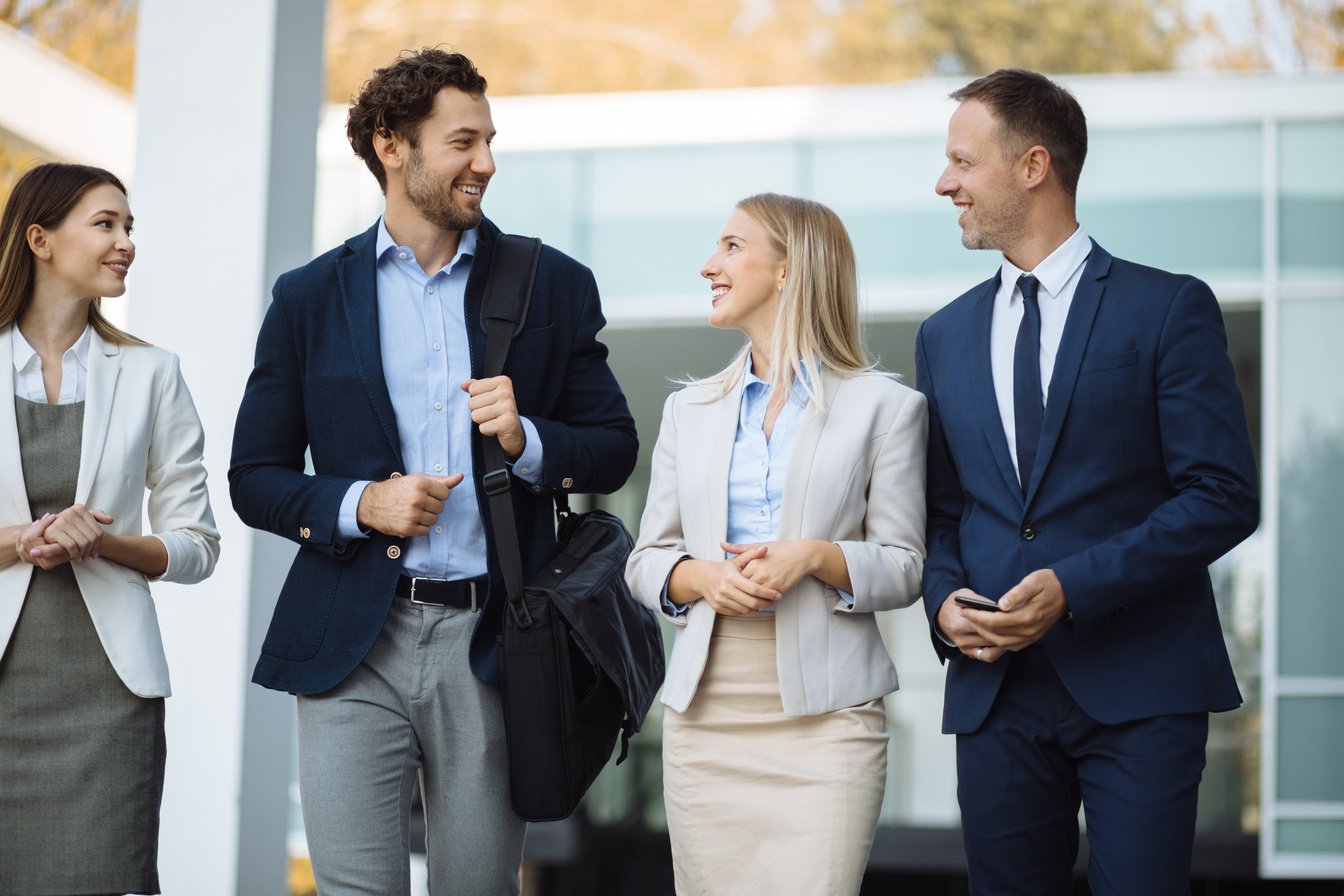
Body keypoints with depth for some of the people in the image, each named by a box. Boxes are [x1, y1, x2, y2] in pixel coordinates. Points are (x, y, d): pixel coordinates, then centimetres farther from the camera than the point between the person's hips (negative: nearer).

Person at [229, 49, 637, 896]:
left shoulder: (554, 286, 8)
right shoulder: (310, 298, 7)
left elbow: (614, 448, 10)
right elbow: (255, 478, 9)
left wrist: (528, 439, -10)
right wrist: (360, 504, -9)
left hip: (492, 645, 0)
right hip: (354, 644, 0)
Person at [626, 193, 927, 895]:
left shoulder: (884, 406, 3)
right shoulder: (690, 410, 15)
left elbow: (905, 569, 3)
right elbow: (646, 561, 15)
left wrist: (817, 556, -15)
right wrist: (701, 577, -7)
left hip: (825, 716, -3)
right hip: (706, 710, 4)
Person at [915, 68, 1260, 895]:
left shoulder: (1168, 309, -1)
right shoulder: (945, 336, 16)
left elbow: (1224, 497, -8)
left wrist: (1074, 587, -16)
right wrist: (944, 600, -3)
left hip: (1138, 685, -4)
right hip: (995, 687, 5)